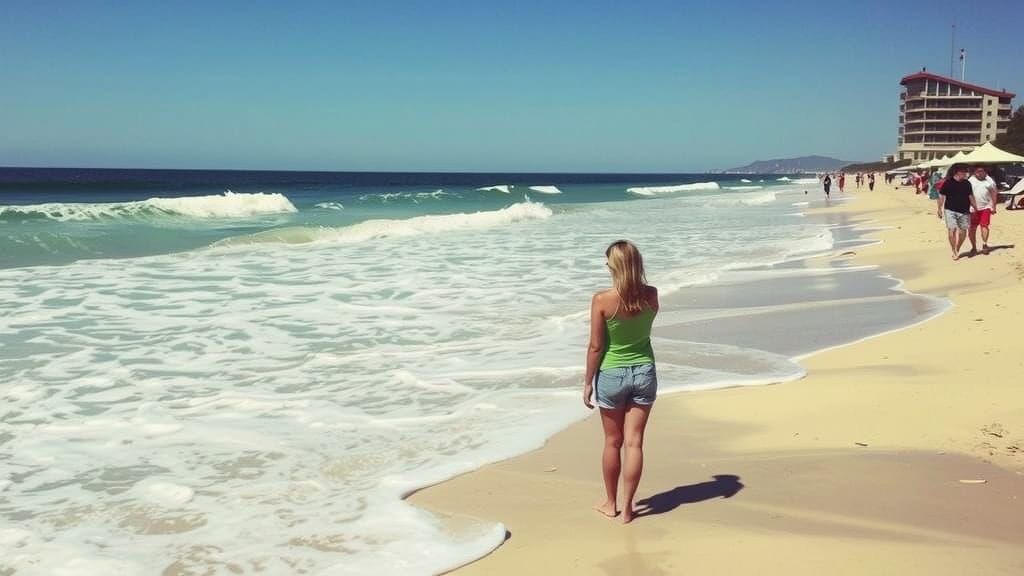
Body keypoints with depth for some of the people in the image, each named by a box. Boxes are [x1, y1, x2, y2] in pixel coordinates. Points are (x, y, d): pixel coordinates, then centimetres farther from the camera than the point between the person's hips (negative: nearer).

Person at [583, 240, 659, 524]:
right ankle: (627, 507, 11)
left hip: (612, 375, -2)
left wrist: (588, 382, -1)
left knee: (613, 442, 14)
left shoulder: (602, 300, -17)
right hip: (644, 373, 2)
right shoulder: (651, 295, -7)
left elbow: (595, 346, -12)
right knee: (634, 442, 7)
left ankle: (611, 503, 28)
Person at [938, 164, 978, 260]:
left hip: (964, 211, 4)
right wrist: (940, 209, -3)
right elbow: (942, 196, -1)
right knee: (952, 230, -15)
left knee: (962, 232, 5)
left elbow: (971, 196, 17)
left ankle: (957, 250, 25)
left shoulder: (967, 184, 9)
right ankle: (954, 252, -5)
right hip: (950, 211, -4)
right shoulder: (948, 183, -4)